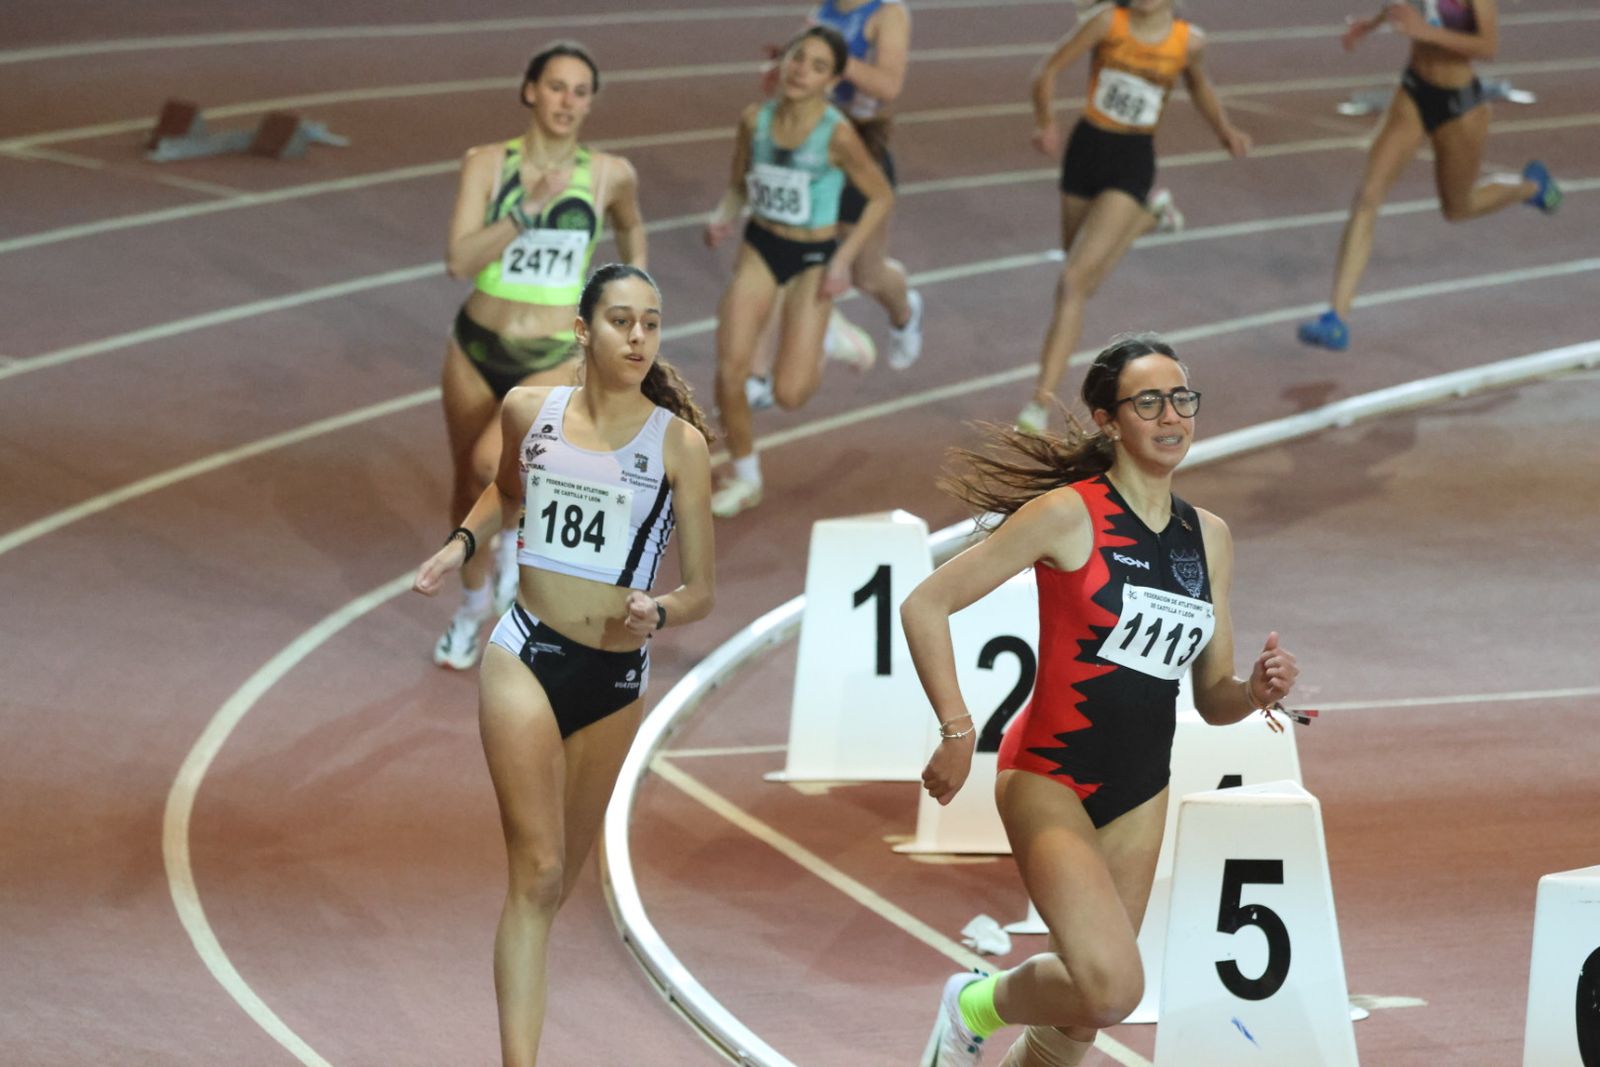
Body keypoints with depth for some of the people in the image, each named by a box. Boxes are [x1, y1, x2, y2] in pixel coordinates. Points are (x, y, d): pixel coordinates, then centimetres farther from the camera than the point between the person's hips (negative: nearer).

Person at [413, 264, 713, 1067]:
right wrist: (463, 542, 8)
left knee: (558, 880, 11)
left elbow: (701, 590, -2)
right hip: (527, 657, -1)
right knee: (537, 872, -15)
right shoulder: (529, 411, 0)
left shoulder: (678, 443, -6)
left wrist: (658, 612, -22)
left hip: (617, 679, 1)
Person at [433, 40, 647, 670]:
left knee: (492, 462, -28)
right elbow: (459, 260, -18)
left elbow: (630, 230, 18)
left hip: (555, 361, -2)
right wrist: (529, 209, -25)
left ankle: (511, 534, 5)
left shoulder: (609, 175, -4)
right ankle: (473, 608, 41)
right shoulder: (488, 164, -6)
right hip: (478, 348, 2)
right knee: (467, 487, 15)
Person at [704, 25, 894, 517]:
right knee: (729, 370, -7)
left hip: (813, 257, -3)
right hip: (760, 247, 3)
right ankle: (745, 477, 16)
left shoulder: (837, 135, -21)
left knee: (790, 393, -6)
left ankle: (828, 343, 29)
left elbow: (881, 197, -9)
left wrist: (844, 260, -14)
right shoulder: (756, 120, -8)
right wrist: (724, 216, -13)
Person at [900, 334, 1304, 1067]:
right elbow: (925, 605, -9)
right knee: (1112, 989, -23)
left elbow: (1211, 698, 14)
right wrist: (957, 732, -15)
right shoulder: (1069, 514, -10)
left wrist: (1256, 690, -8)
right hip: (1049, 778, -6)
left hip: (1140, 796, 6)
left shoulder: (1209, 538, 9)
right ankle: (978, 1004, 7)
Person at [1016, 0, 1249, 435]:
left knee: (1075, 281, -15)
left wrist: (1224, 129, 4)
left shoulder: (1189, 41, -5)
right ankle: (1148, 215, 54)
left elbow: (1199, 85, 17)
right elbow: (1049, 69, -7)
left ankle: (1041, 402, -16)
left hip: (1133, 160, -3)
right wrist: (1045, 120, -23)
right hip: (1086, 149, 3)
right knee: (1089, 274, 21)